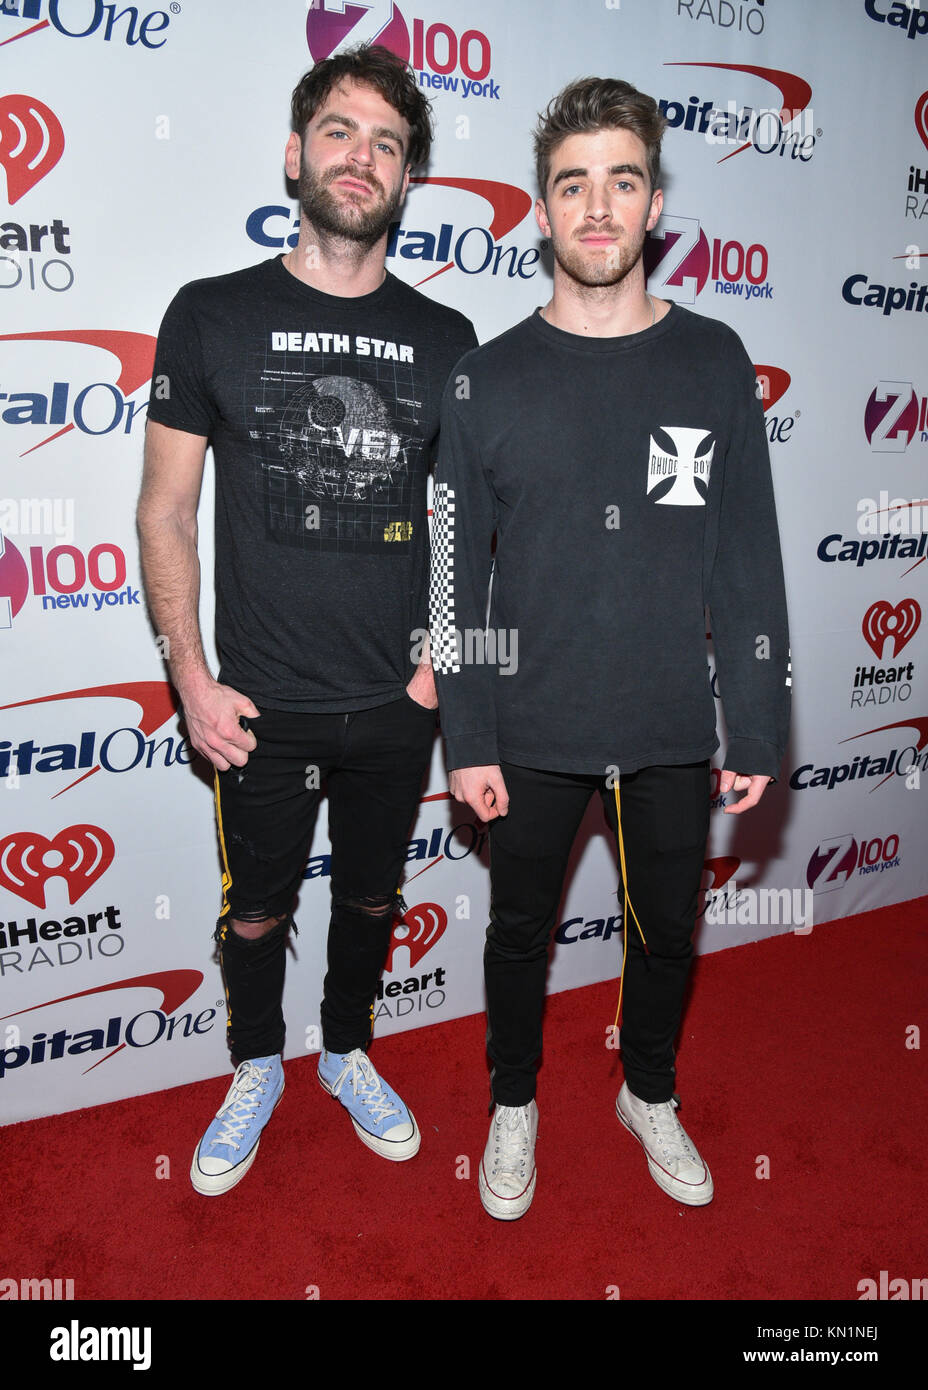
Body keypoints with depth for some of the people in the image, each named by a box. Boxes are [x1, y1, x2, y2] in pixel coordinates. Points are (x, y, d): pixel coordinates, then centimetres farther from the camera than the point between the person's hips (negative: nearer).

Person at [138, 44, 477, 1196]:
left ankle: (348, 1052, 46)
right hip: (261, 708, -1)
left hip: (396, 706, 2)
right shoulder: (212, 316, -3)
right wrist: (191, 678, -8)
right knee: (256, 909, 15)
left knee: (370, 896, 19)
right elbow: (165, 510, -2)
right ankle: (256, 1069, 43)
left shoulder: (444, 340, 2)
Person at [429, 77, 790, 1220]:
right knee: (519, 932, 15)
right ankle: (514, 1105, 41)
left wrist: (759, 730, -2)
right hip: (534, 735, -1)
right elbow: (456, 577, -3)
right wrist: (468, 740, -6)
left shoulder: (713, 364, 0)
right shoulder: (489, 379, -3)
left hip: (673, 734, 1)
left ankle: (650, 1097, 45)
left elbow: (749, 565, 0)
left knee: (666, 930, 18)